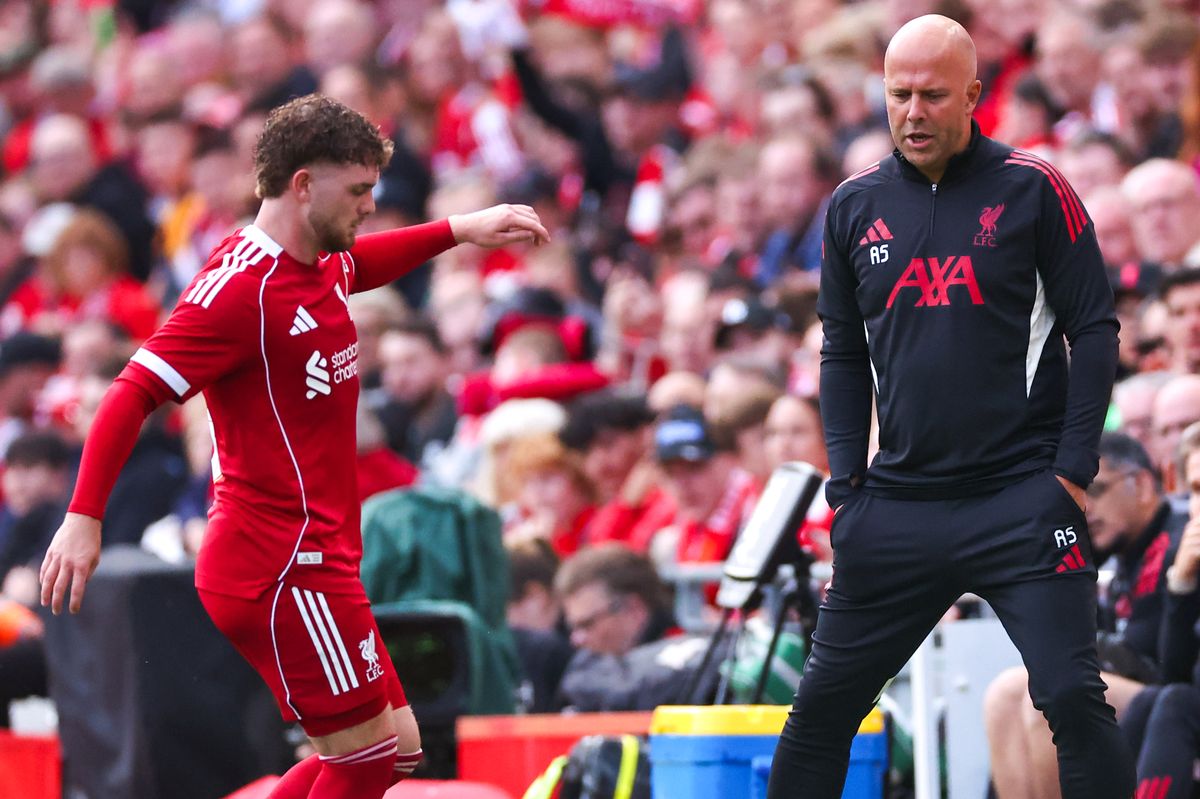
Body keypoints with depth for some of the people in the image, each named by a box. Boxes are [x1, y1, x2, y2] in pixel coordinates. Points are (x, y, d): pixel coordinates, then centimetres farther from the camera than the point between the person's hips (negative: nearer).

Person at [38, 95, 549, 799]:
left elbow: (364, 262, 38)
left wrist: (458, 230, 29)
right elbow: (134, 393, -20)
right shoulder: (240, 286, -16)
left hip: (318, 556, 10)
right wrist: (84, 516, -26)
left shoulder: (322, 266, 11)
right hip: (283, 563, -10)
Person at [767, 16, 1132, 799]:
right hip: (897, 504, 4)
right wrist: (846, 480, 6)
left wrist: (1073, 469, -8)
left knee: (1073, 698, -11)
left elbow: (1094, 330, -1)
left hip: (1022, 494, -4)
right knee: (823, 704, 6)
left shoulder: (1032, 190, -3)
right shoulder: (855, 205, 8)